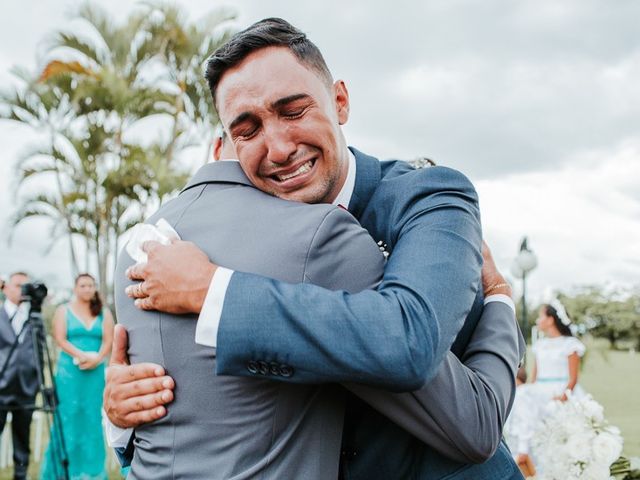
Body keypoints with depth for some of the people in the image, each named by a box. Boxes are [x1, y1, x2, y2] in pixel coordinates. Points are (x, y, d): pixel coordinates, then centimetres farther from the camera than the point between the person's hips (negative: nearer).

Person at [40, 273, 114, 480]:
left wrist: (96, 359, -16)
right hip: (69, 371, -2)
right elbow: (60, 339, -5)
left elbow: (108, 340, 1)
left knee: (92, 419, 3)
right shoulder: (63, 310, 6)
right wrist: (82, 356, -16)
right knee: (68, 418, -2)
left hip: (95, 372, 2)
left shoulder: (104, 313, 10)